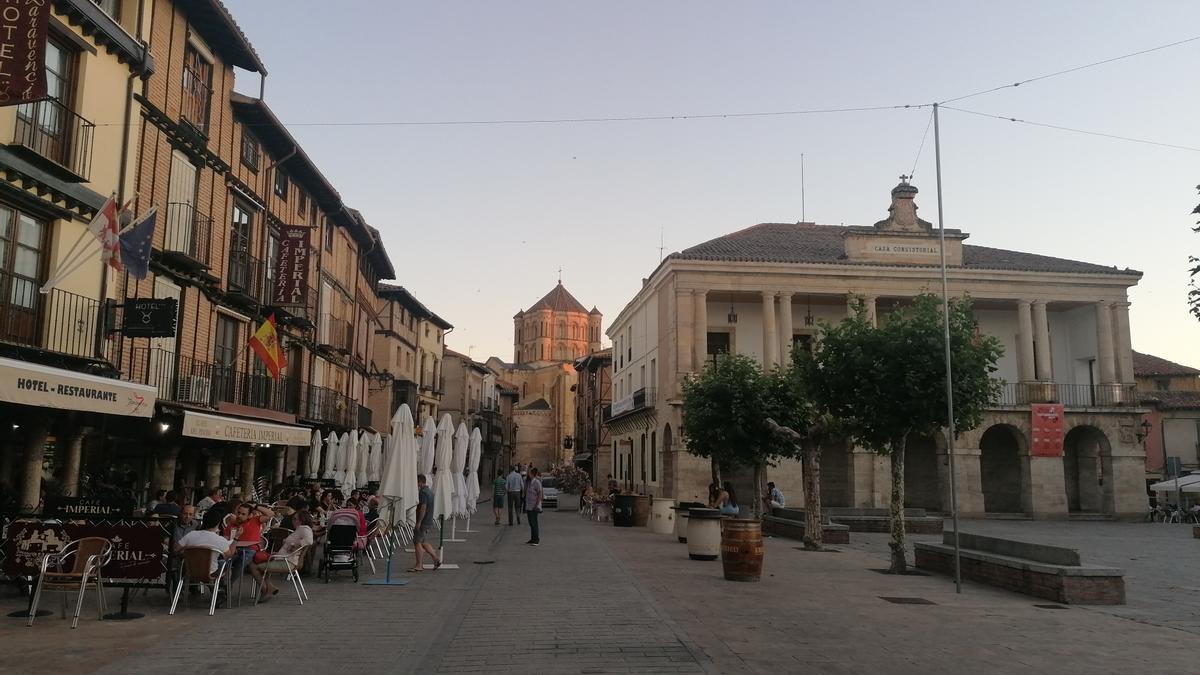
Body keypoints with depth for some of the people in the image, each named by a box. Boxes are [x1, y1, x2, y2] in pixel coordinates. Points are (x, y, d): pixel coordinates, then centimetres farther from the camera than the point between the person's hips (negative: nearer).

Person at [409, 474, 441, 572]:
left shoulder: (422, 492, -17)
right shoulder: (430, 491, 13)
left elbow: (423, 508, -24)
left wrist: (419, 522, -22)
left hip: (423, 522, -9)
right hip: (429, 522, 9)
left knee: (417, 542, -1)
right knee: (424, 542, 18)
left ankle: (418, 565, 4)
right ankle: (436, 558, 16)